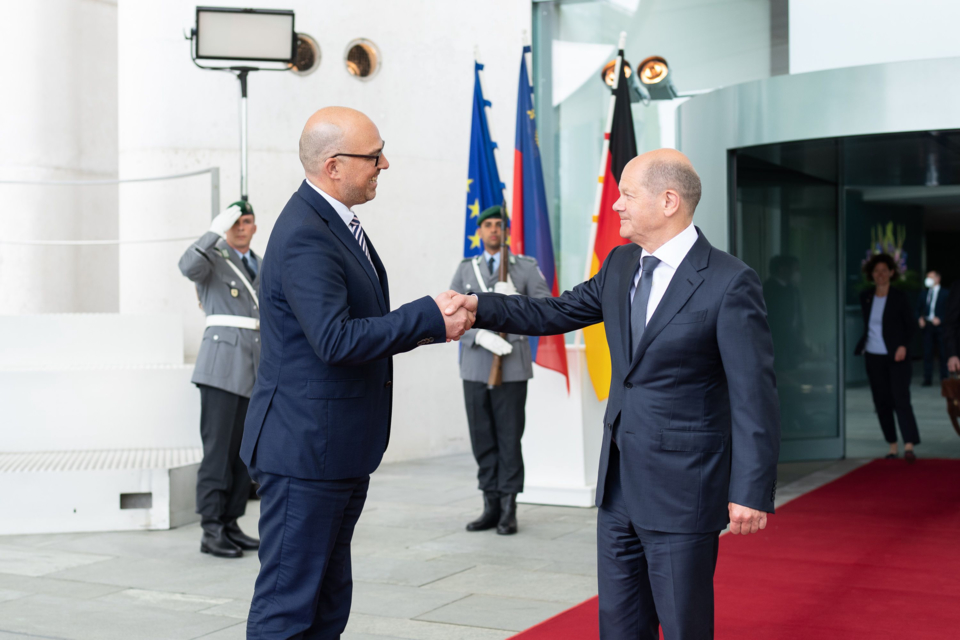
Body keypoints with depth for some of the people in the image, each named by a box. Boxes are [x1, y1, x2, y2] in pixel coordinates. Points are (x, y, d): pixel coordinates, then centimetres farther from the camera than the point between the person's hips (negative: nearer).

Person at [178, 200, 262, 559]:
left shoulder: (259, 267, 20)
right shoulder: (214, 259, 1)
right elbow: (188, 266, -25)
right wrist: (216, 231, -23)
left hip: (255, 367, 7)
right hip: (222, 362, -7)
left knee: (244, 450, 7)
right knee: (218, 448, -8)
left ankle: (230, 524, 15)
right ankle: (211, 531, -5)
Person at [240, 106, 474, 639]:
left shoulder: (337, 224, 13)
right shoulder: (304, 237, -19)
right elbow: (336, 340, -28)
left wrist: (433, 322, 4)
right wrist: (428, 317, -21)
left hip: (339, 451, 10)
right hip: (305, 450, -10)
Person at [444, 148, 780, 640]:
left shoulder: (730, 283, -15)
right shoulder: (620, 265, 8)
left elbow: (754, 394, -15)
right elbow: (556, 313, 15)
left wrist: (752, 490, -18)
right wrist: (481, 306, 2)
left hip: (682, 489, -7)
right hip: (619, 485, 7)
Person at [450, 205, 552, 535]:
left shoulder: (526, 267, 5)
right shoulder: (466, 269, 12)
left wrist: (514, 300, -20)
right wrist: (481, 336, -14)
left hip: (512, 366, -3)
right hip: (475, 366, 3)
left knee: (509, 437, -1)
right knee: (482, 439, 5)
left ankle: (509, 511, 6)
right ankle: (491, 507, 14)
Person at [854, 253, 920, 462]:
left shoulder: (899, 297, -3)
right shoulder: (865, 296, 8)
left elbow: (911, 324, 0)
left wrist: (903, 346, -13)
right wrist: (862, 346, 13)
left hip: (896, 357, -4)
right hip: (873, 357, 4)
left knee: (901, 398, -13)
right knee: (882, 402, 5)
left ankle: (909, 446, -19)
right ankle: (892, 445, 13)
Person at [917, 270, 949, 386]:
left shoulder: (945, 293, 4)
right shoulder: (924, 293, 17)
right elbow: (918, 309, 17)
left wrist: (940, 319, -13)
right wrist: (920, 318, -2)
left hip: (939, 325, -3)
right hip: (927, 325, 3)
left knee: (942, 353, 0)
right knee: (927, 353, -2)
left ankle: (944, 378, 6)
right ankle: (927, 379, -1)